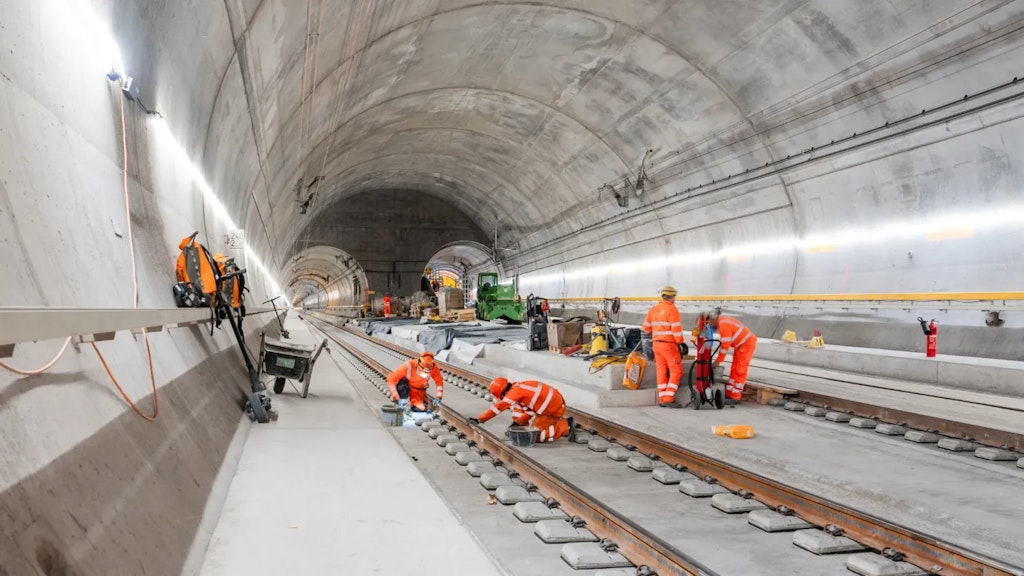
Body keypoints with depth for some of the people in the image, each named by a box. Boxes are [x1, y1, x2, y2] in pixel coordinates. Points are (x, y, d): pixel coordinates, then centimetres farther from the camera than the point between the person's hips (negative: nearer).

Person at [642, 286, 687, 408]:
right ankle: (669, 399, -7)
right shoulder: (672, 309, -11)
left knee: (662, 372, 10)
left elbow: (646, 328, 17)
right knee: (676, 371, -1)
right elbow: (676, 329, -17)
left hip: (657, 344, 7)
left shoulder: (653, 309, 10)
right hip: (669, 344, -7)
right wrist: (682, 342, -10)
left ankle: (662, 399, 11)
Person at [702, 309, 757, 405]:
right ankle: (730, 394, 16)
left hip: (747, 344, -10)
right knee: (734, 370, 12)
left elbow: (725, 345, -23)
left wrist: (718, 361, -15)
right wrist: (718, 359, 11)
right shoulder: (721, 322, 6)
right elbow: (724, 343, 13)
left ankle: (735, 397, -4)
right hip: (740, 345, 10)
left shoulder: (724, 325, -24)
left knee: (739, 371, -7)